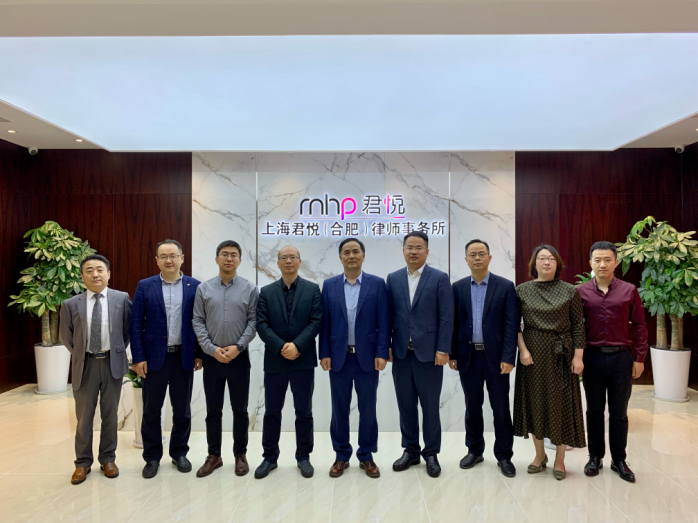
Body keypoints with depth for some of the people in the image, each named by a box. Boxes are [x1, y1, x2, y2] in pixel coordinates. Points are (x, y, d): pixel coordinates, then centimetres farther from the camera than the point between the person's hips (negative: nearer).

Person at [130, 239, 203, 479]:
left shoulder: (194, 286, 0)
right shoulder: (145, 286, 0)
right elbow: (135, 324, -2)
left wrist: (200, 354, -2)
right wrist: (138, 358, -7)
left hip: (184, 357, 0)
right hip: (154, 357, 0)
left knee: (182, 410, 11)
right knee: (151, 410, 10)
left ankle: (179, 453, 30)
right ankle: (152, 457, 27)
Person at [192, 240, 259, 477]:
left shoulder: (250, 288, -2)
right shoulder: (203, 288, 2)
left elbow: (253, 321, -4)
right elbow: (197, 322, 0)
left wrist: (238, 346, -14)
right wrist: (212, 349, -10)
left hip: (239, 357, -1)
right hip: (212, 357, 1)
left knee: (240, 409, 8)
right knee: (213, 410, 11)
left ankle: (240, 455, 24)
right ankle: (214, 455, 26)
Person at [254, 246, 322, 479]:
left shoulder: (312, 289, 2)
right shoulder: (266, 292, 5)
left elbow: (316, 322, -6)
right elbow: (261, 325, -3)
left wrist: (297, 345, -17)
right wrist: (281, 347, -15)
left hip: (303, 360, -1)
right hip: (274, 360, 1)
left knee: (304, 411, 9)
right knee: (272, 411, 10)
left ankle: (303, 456, 23)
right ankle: (270, 457, 25)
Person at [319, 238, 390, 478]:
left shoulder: (377, 284, 0)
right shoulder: (329, 285, 4)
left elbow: (384, 322, -2)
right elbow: (324, 323, 3)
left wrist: (382, 353, -9)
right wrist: (324, 354, -3)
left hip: (367, 357, -1)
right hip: (338, 357, 1)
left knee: (367, 409, 9)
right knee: (339, 409, 10)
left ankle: (366, 456, 25)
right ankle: (341, 455, 26)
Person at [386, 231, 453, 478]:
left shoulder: (440, 278, -3)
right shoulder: (393, 278, 7)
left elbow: (446, 317, -6)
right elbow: (388, 315, 8)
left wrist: (442, 350, -11)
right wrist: (386, 346, 3)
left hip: (429, 353, -3)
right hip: (401, 353, 3)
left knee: (430, 407, 8)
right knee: (406, 405, 12)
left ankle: (431, 453, 24)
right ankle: (410, 450, 28)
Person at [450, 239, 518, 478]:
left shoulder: (505, 286, -3)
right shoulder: (458, 287, 4)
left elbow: (511, 325, -6)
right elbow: (453, 323, 4)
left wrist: (508, 358, -12)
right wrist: (452, 354, 0)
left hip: (495, 357, -2)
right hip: (468, 356, 2)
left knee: (501, 408, 7)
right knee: (472, 406, 13)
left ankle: (504, 456, 23)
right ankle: (474, 450, 29)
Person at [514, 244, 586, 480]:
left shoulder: (570, 291, -1)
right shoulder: (522, 290, 1)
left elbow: (578, 326, -1)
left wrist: (578, 356, -6)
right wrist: (522, 349, -10)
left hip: (561, 355, -1)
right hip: (532, 354, 1)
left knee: (561, 403, 6)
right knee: (534, 401, 9)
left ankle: (559, 460, 23)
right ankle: (539, 455, 28)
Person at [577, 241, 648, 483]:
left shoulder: (629, 291, 0)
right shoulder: (581, 292, -2)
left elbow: (639, 326, 3)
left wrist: (639, 358, 1)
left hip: (621, 357, 0)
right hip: (592, 357, 0)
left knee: (619, 413, 11)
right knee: (594, 411, 12)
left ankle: (619, 460, 26)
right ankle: (595, 456, 27)